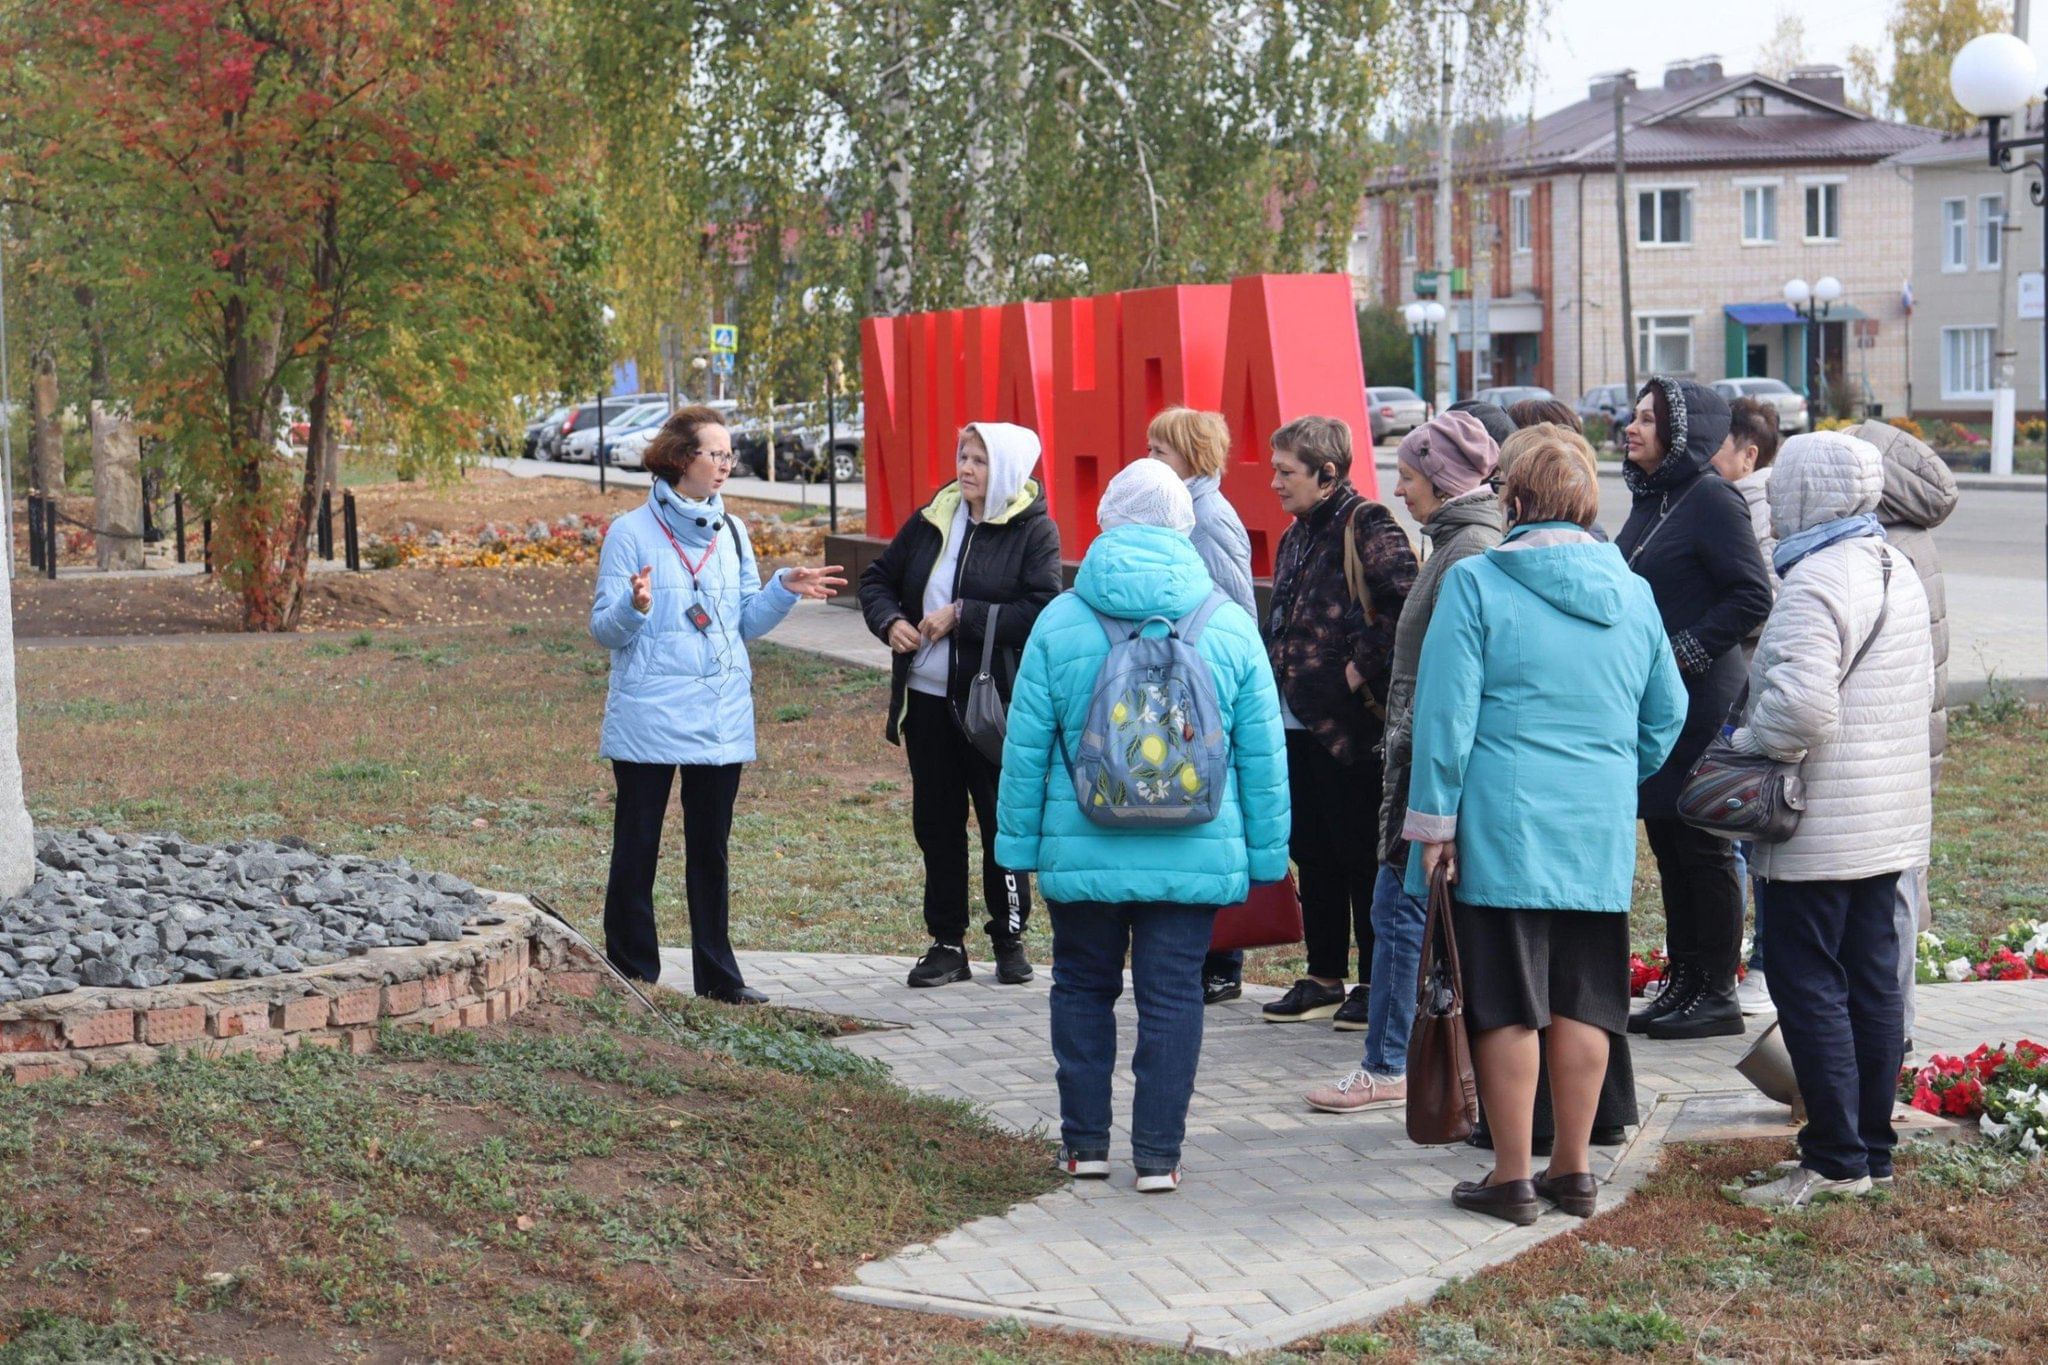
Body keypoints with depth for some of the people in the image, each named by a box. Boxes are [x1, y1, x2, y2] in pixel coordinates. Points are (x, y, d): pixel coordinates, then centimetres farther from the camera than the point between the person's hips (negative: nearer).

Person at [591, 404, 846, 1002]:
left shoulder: (731, 532, 10)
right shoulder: (632, 532, -5)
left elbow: (746, 623, 14)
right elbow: (604, 630, -7)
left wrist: (784, 590, -2)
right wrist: (634, 607, -28)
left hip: (721, 718, 4)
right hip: (649, 719, -4)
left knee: (710, 848, 10)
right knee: (636, 848, 2)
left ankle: (717, 974, 17)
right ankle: (632, 976, 10)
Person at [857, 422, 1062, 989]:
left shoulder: (1035, 531, -7)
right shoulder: (932, 520, 8)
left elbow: (1041, 613, -18)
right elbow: (877, 578, 18)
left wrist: (962, 616, -19)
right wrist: (889, 621, -3)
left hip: (994, 702, -5)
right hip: (928, 697, 5)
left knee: (1002, 822, 2)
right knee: (936, 823, 9)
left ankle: (1010, 939, 17)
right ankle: (947, 943, 18)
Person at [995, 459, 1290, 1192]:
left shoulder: (1061, 622, -3)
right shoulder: (1228, 625, 0)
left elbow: (1026, 745, 0)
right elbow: (1263, 754, 3)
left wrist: (1019, 839, 9)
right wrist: (1267, 851, 11)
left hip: (1083, 850, 0)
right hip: (1195, 855, 0)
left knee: (1083, 988, 15)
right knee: (1172, 996, 6)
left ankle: (1085, 1141, 19)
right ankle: (1158, 1153, 6)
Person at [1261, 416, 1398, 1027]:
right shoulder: (1297, 534, 17)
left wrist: (1354, 678, -19)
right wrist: (1277, 678, 14)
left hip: (1345, 724, -9)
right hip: (1299, 722, 9)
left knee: (1360, 852, -1)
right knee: (1312, 852, 13)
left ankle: (1378, 981, 7)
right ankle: (1324, 977, 22)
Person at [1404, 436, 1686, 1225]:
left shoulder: (1475, 584, -6)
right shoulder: (1631, 593, 9)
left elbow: (1446, 713, -9)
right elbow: (1667, 713, 16)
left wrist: (1433, 819, -5)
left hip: (1501, 829, -4)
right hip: (1601, 834, 4)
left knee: (1507, 1007, 1)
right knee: (1582, 1003, 10)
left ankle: (1512, 1176, 5)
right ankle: (1573, 1169, 16)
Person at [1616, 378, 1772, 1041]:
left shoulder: (1711, 500, -13)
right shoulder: (1649, 501, 13)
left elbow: (1752, 596, -18)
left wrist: (1685, 651, -18)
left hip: (1699, 702, -9)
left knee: (1703, 848, -3)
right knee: (1668, 845, 12)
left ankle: (1717, 996, 4)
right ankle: (1682, 986, 20)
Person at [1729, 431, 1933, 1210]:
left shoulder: (1815, 582, -19)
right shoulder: (1897, 571, 12)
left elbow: (1799, 703, -30)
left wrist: (1744, 745, -12)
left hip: (1819, 828, -9)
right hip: (1891, 821, 9)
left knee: (1808, 987, -3)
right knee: (1872, 983, 13)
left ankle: (1835, 1160, -2)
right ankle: (1873, 1149, 19)